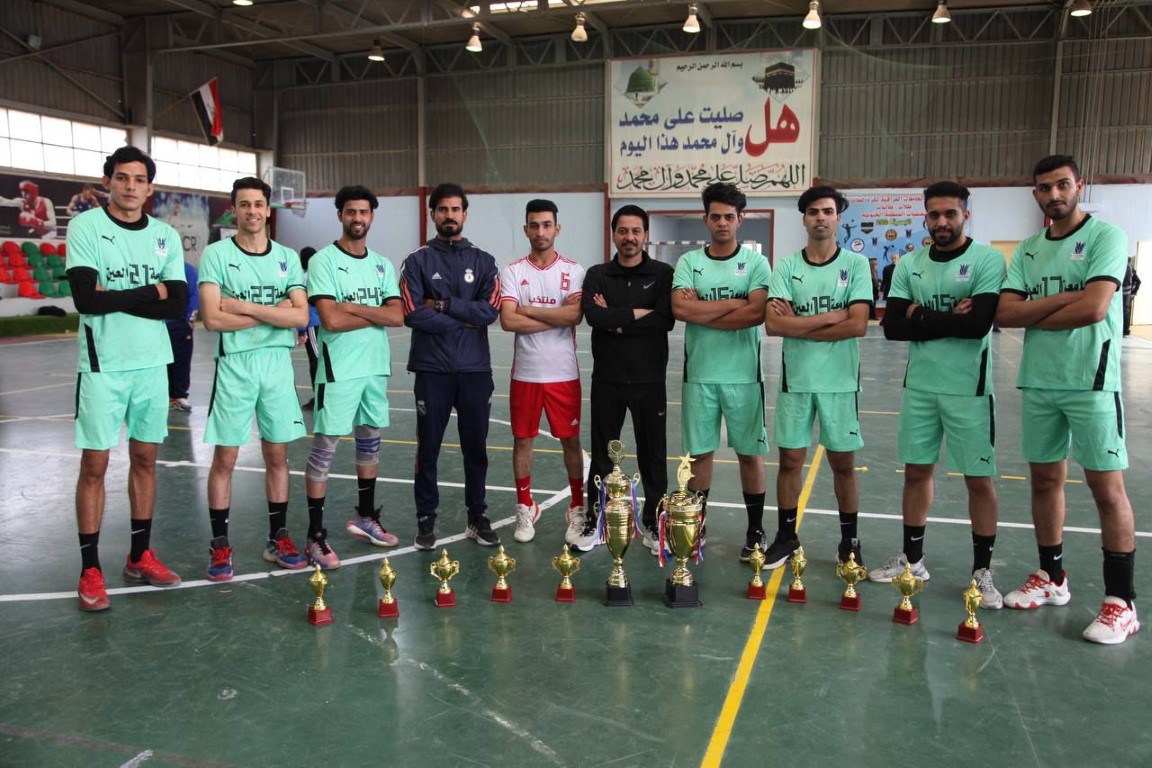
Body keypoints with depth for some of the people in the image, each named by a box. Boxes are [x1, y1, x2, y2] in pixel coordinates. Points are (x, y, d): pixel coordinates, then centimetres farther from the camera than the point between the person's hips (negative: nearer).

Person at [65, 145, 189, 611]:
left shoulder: (165, 236, 7)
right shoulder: (85, 226, -4)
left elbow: (178, 305, -3)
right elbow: (86, 298, -16)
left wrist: (116, 298, -12)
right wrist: (151, 293, -9)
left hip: (152, 363, 4)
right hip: (103, 364, -4)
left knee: (145, 458, 11)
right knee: (95, 464, 1)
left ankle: (140, 556, 25)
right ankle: (90, 569, 12)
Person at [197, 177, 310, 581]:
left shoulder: (287, 257, 7)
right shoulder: (217, 253, -2)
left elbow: (300, 315, -5)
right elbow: (213, 319, -12)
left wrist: (244, 306, -13)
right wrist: (274, 313, -10)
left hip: (278, 363, 3)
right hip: (234, 364, -3)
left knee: (277, 454, 9)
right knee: (225, 458, 2)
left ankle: (278, 537, 21)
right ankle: (219, 545, 13)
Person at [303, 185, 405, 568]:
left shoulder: (383, 265, 10)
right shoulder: (324, 261, -6)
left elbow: (397, 316, -2)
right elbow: (331, 320, -17)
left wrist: (354, 307, -13)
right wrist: (377, 314, -7)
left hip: (376, 367, 6)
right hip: (338, 369, -6)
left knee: (370, 443, 15)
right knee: (324, 449, -3)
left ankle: (365, 517, 31)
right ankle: (316, 535, 4)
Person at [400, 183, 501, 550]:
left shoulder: (483, 262, 8)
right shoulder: (417, 261, 2)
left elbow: (490, 311, -7)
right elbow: (413, 315, -11)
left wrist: (444, 305, -11)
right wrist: (464, 320, -8)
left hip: (475, 369, 2)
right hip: (432, 369, -2)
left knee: (476, 446, 9)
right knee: (428, 447, 5)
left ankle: (478, 517, 22)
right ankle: (426, 519, 18)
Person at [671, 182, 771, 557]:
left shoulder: (756, 262, 0)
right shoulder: (688, 262, 3)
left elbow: (757, 313, -15)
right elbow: (680, 308, -13)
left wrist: (702, 312, -11)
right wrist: (734, 303, -11)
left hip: (743, 374, -1)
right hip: (699, 374, 1)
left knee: (750, 452, 8)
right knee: (699, 452, 10)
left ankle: (756, 529, 22)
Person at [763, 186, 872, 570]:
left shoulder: (856, 264, -1)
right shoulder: (786, 266, 1)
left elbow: (858, 325, -13)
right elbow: (773, 324, -11)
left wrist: (798, 326, -11)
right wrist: (832, 315, -14)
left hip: (840, 380, -1)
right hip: (795, 379, 1)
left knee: (843, 463, 9)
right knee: (790, 459, 8)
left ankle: (850, 542, 24)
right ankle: (786, 537, 22)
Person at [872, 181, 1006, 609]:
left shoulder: (987, 260, -7)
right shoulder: (909, 265, 5)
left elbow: (979, 323, -20)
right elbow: (891, 327, -3)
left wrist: (921, 317, -10)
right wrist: (949, 320, -13)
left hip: (968, 388, -4)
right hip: (919, 385, 4)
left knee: (979, 478, 3)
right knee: (917, 471, 12)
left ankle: (982, 571, 18)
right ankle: (912, 559, 26)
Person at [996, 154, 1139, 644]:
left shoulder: (1106, 236, -5)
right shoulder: (1027, 251, 11)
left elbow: (1093, 309, -18)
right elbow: (1004, 313, -1)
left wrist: (1033, 314, -5)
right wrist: (1064, 298, -12)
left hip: (1091, 382, -5)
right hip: (1038, 382, 6)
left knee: (1106, 487, -2)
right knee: (1045, 479, 12)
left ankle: (1121, 602, 8)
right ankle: (1052, 579, 26)